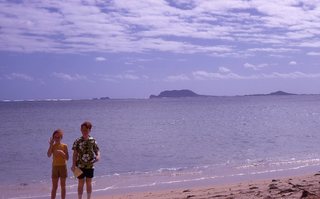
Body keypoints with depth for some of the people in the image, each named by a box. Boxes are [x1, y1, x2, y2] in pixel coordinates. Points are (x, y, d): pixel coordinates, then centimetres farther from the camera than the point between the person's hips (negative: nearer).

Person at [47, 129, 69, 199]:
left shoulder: (64, 146, -3)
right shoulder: (52, 146, 0)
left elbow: (67, 158, -6)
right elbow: (49, 155, -17)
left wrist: (62, 152, -22)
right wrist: (51, 145, -19)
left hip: (63, 167, -1)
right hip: (55, 167, 1)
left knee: (63, 186, 6)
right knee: (54, 187, 3)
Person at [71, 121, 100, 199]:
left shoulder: (93, 141, -2)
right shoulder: (78, 141, -6)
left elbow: (97, 151, 1)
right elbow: (75, 154, -5)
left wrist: (98, 156, -21)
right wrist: (73, 165, -14)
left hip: (90, 165, 1)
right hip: (80, 166, -1)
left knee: (89, 183, 11)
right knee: (81, 184, 6)